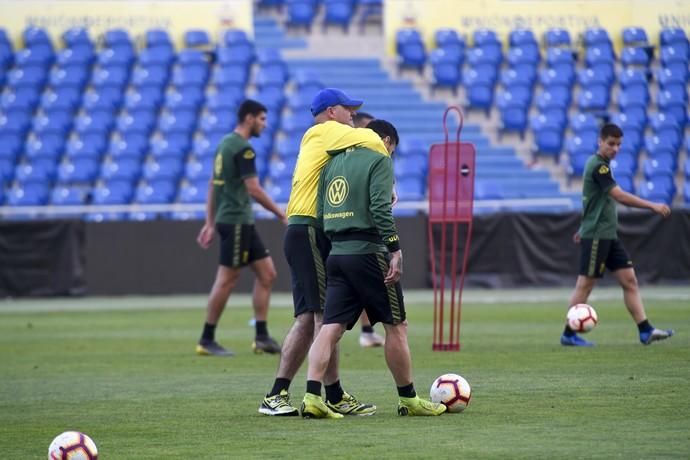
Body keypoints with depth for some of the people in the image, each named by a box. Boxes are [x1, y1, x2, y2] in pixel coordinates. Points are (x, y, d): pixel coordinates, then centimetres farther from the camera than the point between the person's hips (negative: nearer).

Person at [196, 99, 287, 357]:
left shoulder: (226, 144, 15)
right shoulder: (242, 148, -14)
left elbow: (213, 185, 18)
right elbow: (254, 189, -18)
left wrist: (210, 223, 20)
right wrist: (281, 214, -10)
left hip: (242, 222, 10)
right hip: (236, 221, -10)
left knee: (267, 273, 9)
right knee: (226, 280, -6)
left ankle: (261, 337, 8)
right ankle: (206, 340, -1)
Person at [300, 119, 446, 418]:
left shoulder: (334, 161, 18)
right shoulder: (379, 160, -3)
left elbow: (320, 209, 15)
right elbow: (380, 208, -16)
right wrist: (395, 250, -16)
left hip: (336, 255, 6)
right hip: (368, 253, -6)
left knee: (331, 327, 0)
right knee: (396, 326, 5)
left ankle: (312, 398, -14)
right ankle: (408, 400, 12)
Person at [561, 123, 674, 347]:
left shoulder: (602, 164, 14)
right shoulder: (597, 165, -16)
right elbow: (620, 196, -26)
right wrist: (653, 206, -27)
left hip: (609, 235, 9)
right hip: (596, 236, -9)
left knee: (629, 280, 2)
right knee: (585, 284, -3)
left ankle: (645, 330, -2)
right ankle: (568, 335, 5)